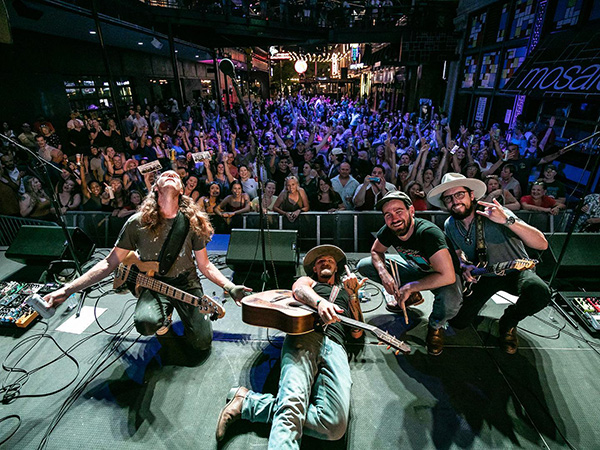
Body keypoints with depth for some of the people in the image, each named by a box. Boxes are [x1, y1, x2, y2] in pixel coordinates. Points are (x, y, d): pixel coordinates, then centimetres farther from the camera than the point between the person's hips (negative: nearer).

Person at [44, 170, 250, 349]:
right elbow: (110, 263, -3)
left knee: (202, 342, -6)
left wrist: (230, 287, -16)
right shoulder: (138, 222, -10)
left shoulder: (193, 221, -8)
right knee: (146, 322, -33)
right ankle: (165, 314, 6)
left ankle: (179, 308, 23)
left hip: (186, 282, 1)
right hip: (154, 283, -1)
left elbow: (204, 265, -2)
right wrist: (67, 290, -10)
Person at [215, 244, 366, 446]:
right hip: (304, 337, -2)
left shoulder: (347, 292, 36)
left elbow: (357, 333, 22)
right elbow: (298, 290, 1)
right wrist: (320, 302, -21)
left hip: (336, 347, 2)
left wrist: (353, 295, 12)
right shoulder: (308, 281, 30)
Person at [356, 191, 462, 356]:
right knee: (364, 266, -8)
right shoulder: (388, 230, -19)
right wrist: (383, 273, -21)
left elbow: (448, 276, -40)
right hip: (416, 269, 5)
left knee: (450, 299, -42)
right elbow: (376, 251, 0)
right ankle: (410, 298, 11)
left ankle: (436, 325, -2)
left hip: (439, 276, -5)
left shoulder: (428, 232, -35)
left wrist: (410, 287, -32)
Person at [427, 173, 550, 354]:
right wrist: (464, 266, -14)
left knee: (540, 293, -37)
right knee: (457, 321, -5)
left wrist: (508, 220, -44)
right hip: (482, 274, 3)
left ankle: (509, 321, -4)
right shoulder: (450, 226, -8)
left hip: (515, 271, -3)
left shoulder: (495, 214, -24)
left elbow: (542, 244, -31)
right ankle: (481, 296, 27)